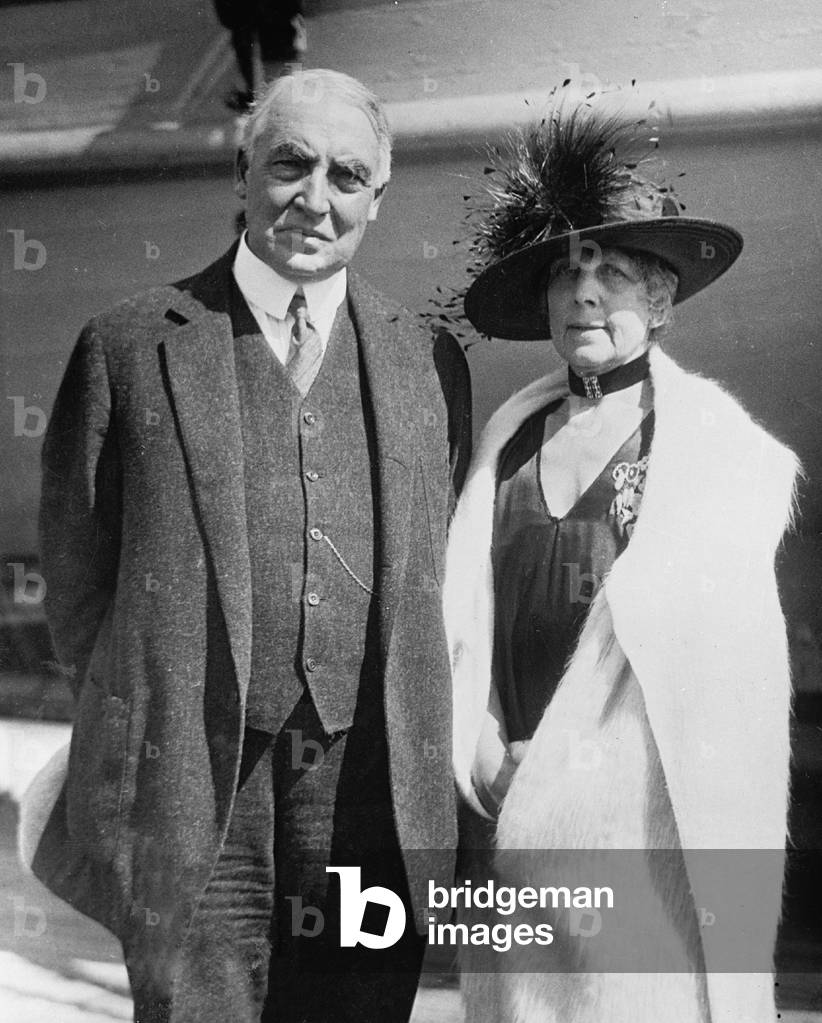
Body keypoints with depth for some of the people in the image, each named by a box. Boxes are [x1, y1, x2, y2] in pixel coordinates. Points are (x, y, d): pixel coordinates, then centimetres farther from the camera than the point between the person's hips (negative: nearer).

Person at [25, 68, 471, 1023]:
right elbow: (75, 570, 5)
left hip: (373, 796, 3)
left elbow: (434, 572, 13)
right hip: (191, 792, -2)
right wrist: (146, 724, 5)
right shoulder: (131, 347, 0)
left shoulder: (429, 361, 8)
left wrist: (415, 749, 9)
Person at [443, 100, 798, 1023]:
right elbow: (467, 617, 9)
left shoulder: (723, 444, -5)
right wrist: (486, 762, 0)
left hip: (641, 815, -4)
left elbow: (732, 670, -7)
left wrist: (557, 777, -8)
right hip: (510, 809, 4)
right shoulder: (510, 432, 6)